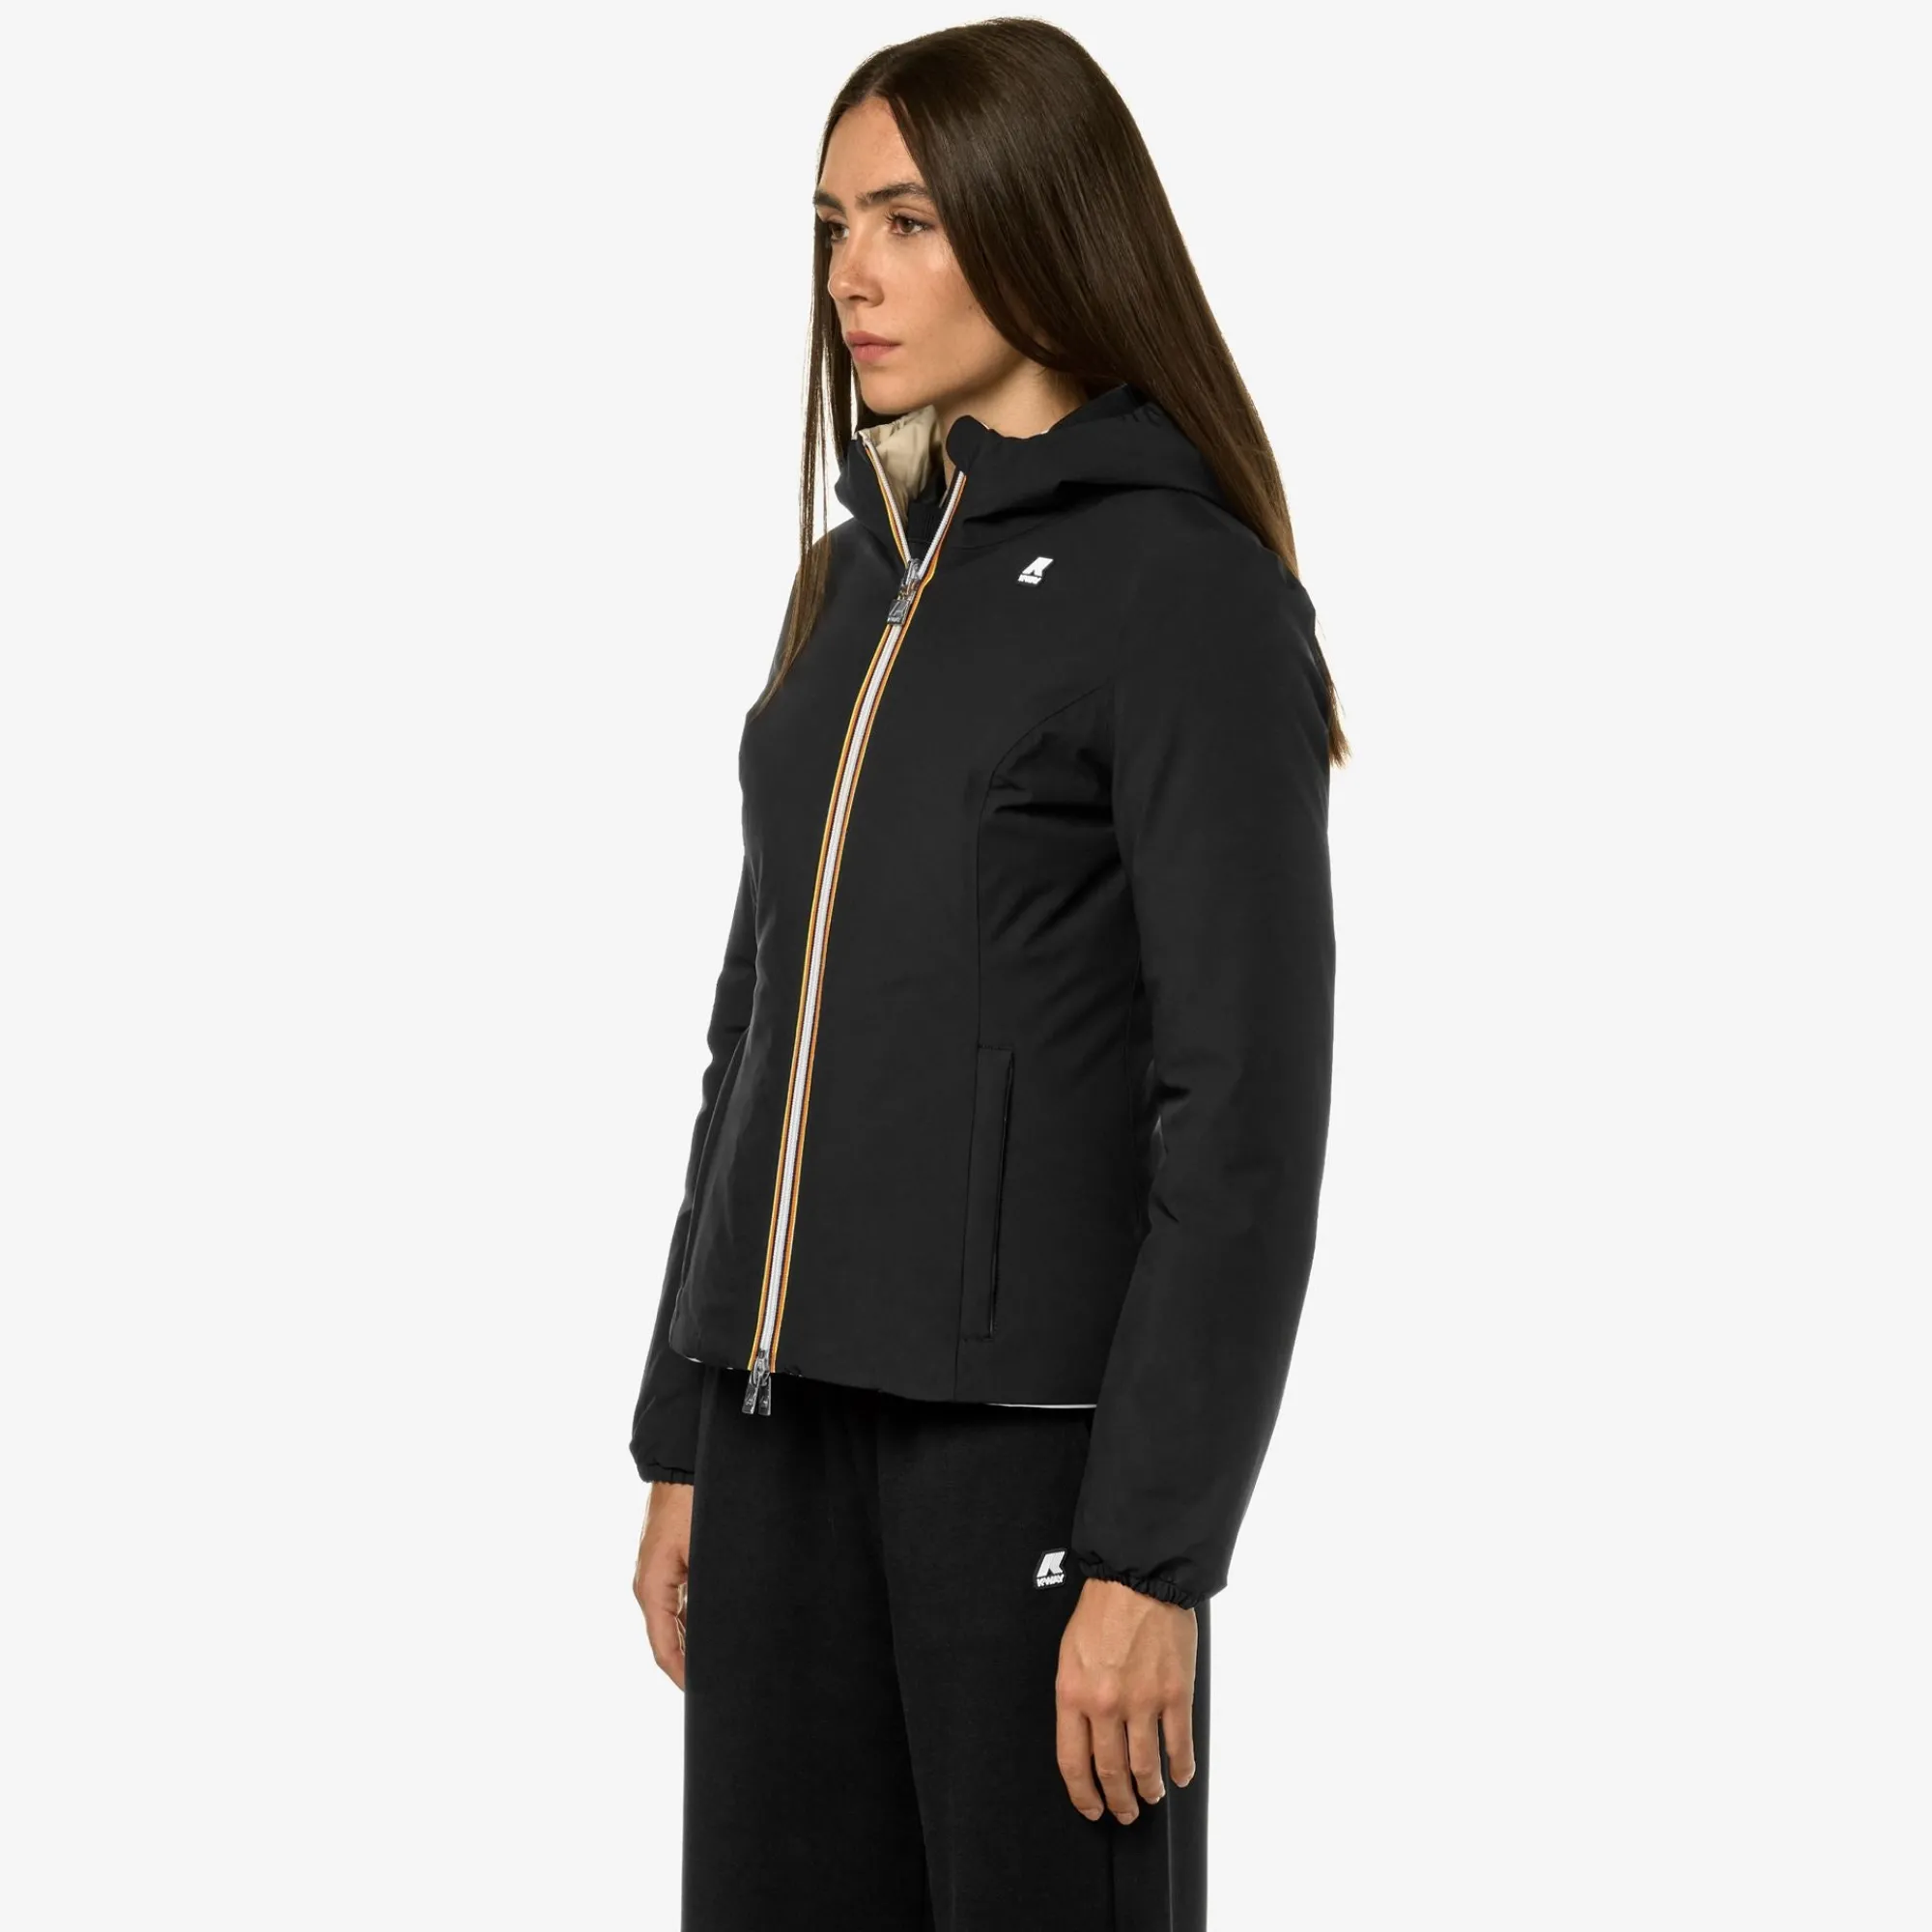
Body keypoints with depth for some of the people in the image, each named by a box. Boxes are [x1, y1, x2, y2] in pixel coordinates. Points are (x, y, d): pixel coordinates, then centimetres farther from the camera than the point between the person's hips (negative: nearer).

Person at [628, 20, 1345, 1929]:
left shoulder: (1191, 591, -10)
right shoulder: (866, 575, 14)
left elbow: (1247, 1107, -15)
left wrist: (1151, 1556, -19)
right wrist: (686, 1442, 15)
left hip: (1034, 1414, -7)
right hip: (800, 1409, 7)